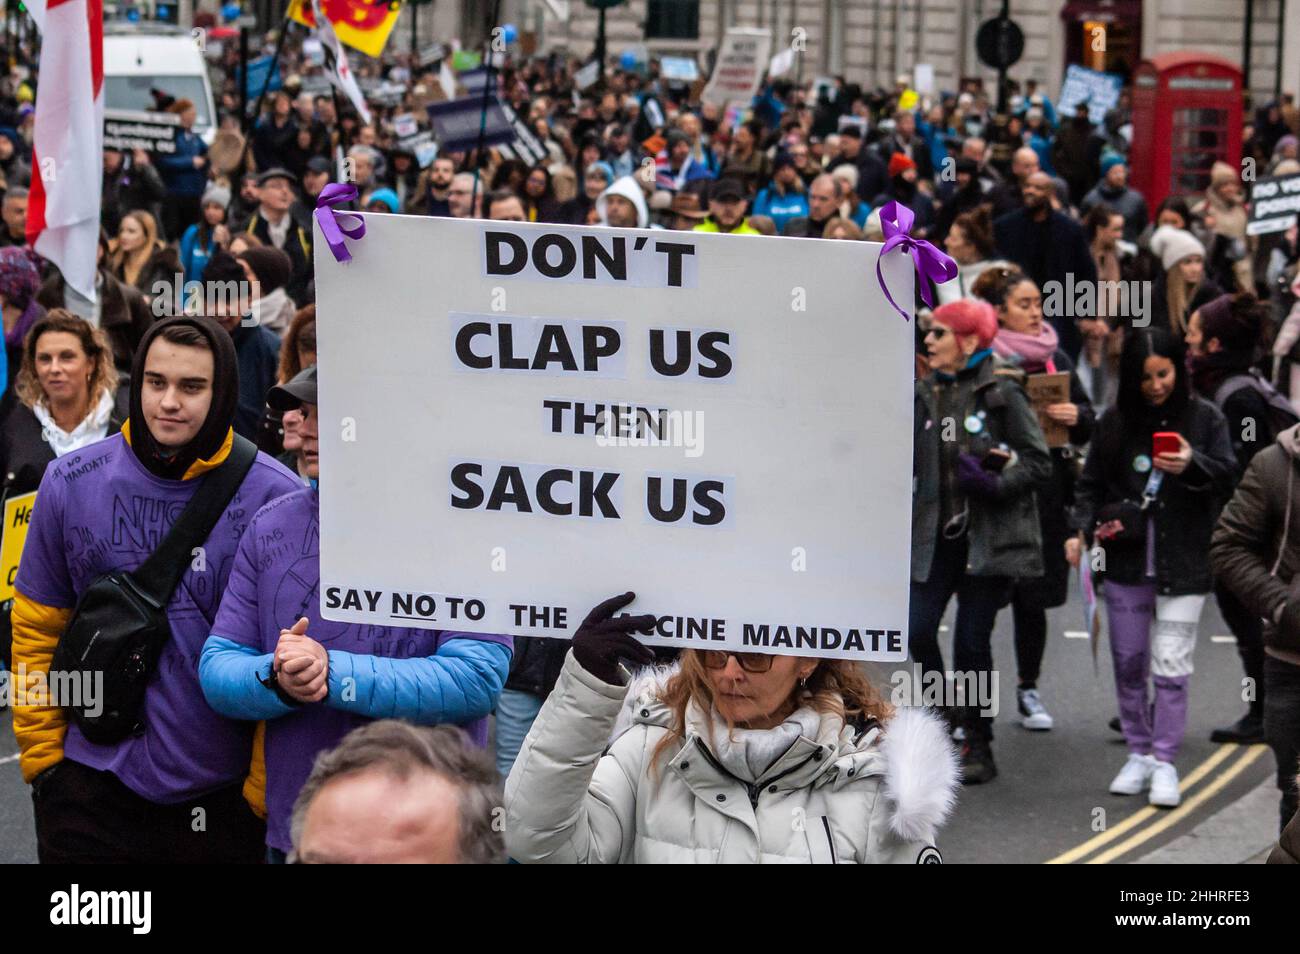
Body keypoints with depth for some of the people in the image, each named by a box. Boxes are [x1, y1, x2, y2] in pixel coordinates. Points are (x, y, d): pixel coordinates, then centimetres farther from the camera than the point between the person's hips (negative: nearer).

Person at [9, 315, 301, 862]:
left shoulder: (275, 497, -8)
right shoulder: (71, 483, 0)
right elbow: (37, 629, 7)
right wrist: (41, 757, 4)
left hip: (223, 796, -1)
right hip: (94, 788, 2)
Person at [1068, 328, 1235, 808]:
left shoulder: (1204, 417, -1)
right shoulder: (1114, 423, 3)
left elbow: (1229, 478, 0)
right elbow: (1091, 483, 10)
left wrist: (1192, 465, -20)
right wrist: (1081, 529, -6)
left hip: (1183, 565, -3)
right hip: (1126, 560, 3)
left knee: (1171, 665, -7)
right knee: (1128, 661, 10)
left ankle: (1165, 763, 2)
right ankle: (1139, 754, 23)